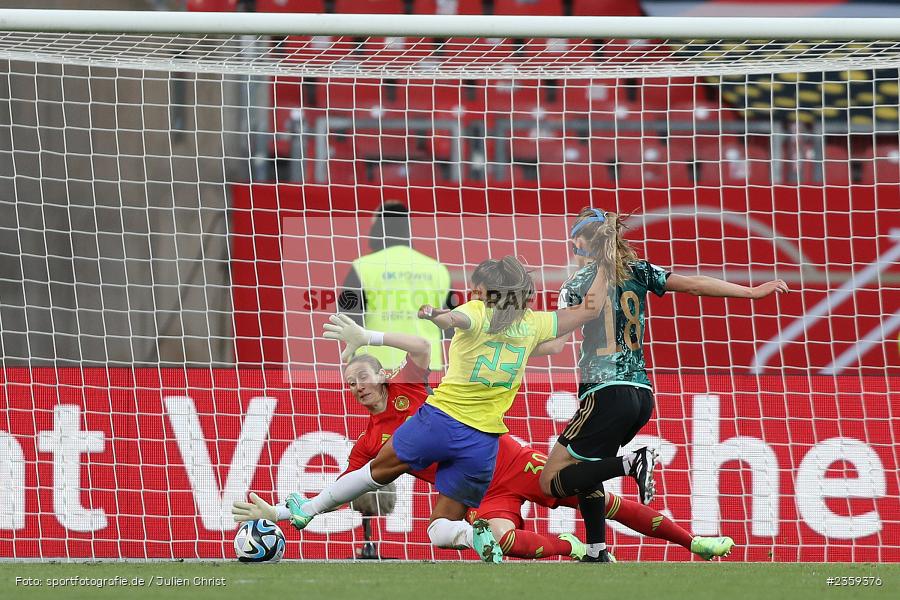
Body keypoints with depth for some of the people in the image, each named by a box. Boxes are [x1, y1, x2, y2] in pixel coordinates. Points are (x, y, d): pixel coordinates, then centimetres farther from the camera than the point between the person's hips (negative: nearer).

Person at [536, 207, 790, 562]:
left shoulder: (578, 285, -3)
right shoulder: (637, 272, 10)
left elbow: (554, 344, -11)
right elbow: (694, 285, 9)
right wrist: (753, 292, 16)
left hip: (606, 396, -7)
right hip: (641, 396, 7)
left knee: (552, 482, -3)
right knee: (585, 467, 23)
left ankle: (630, 464, -21)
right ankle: (597, 554, 15)